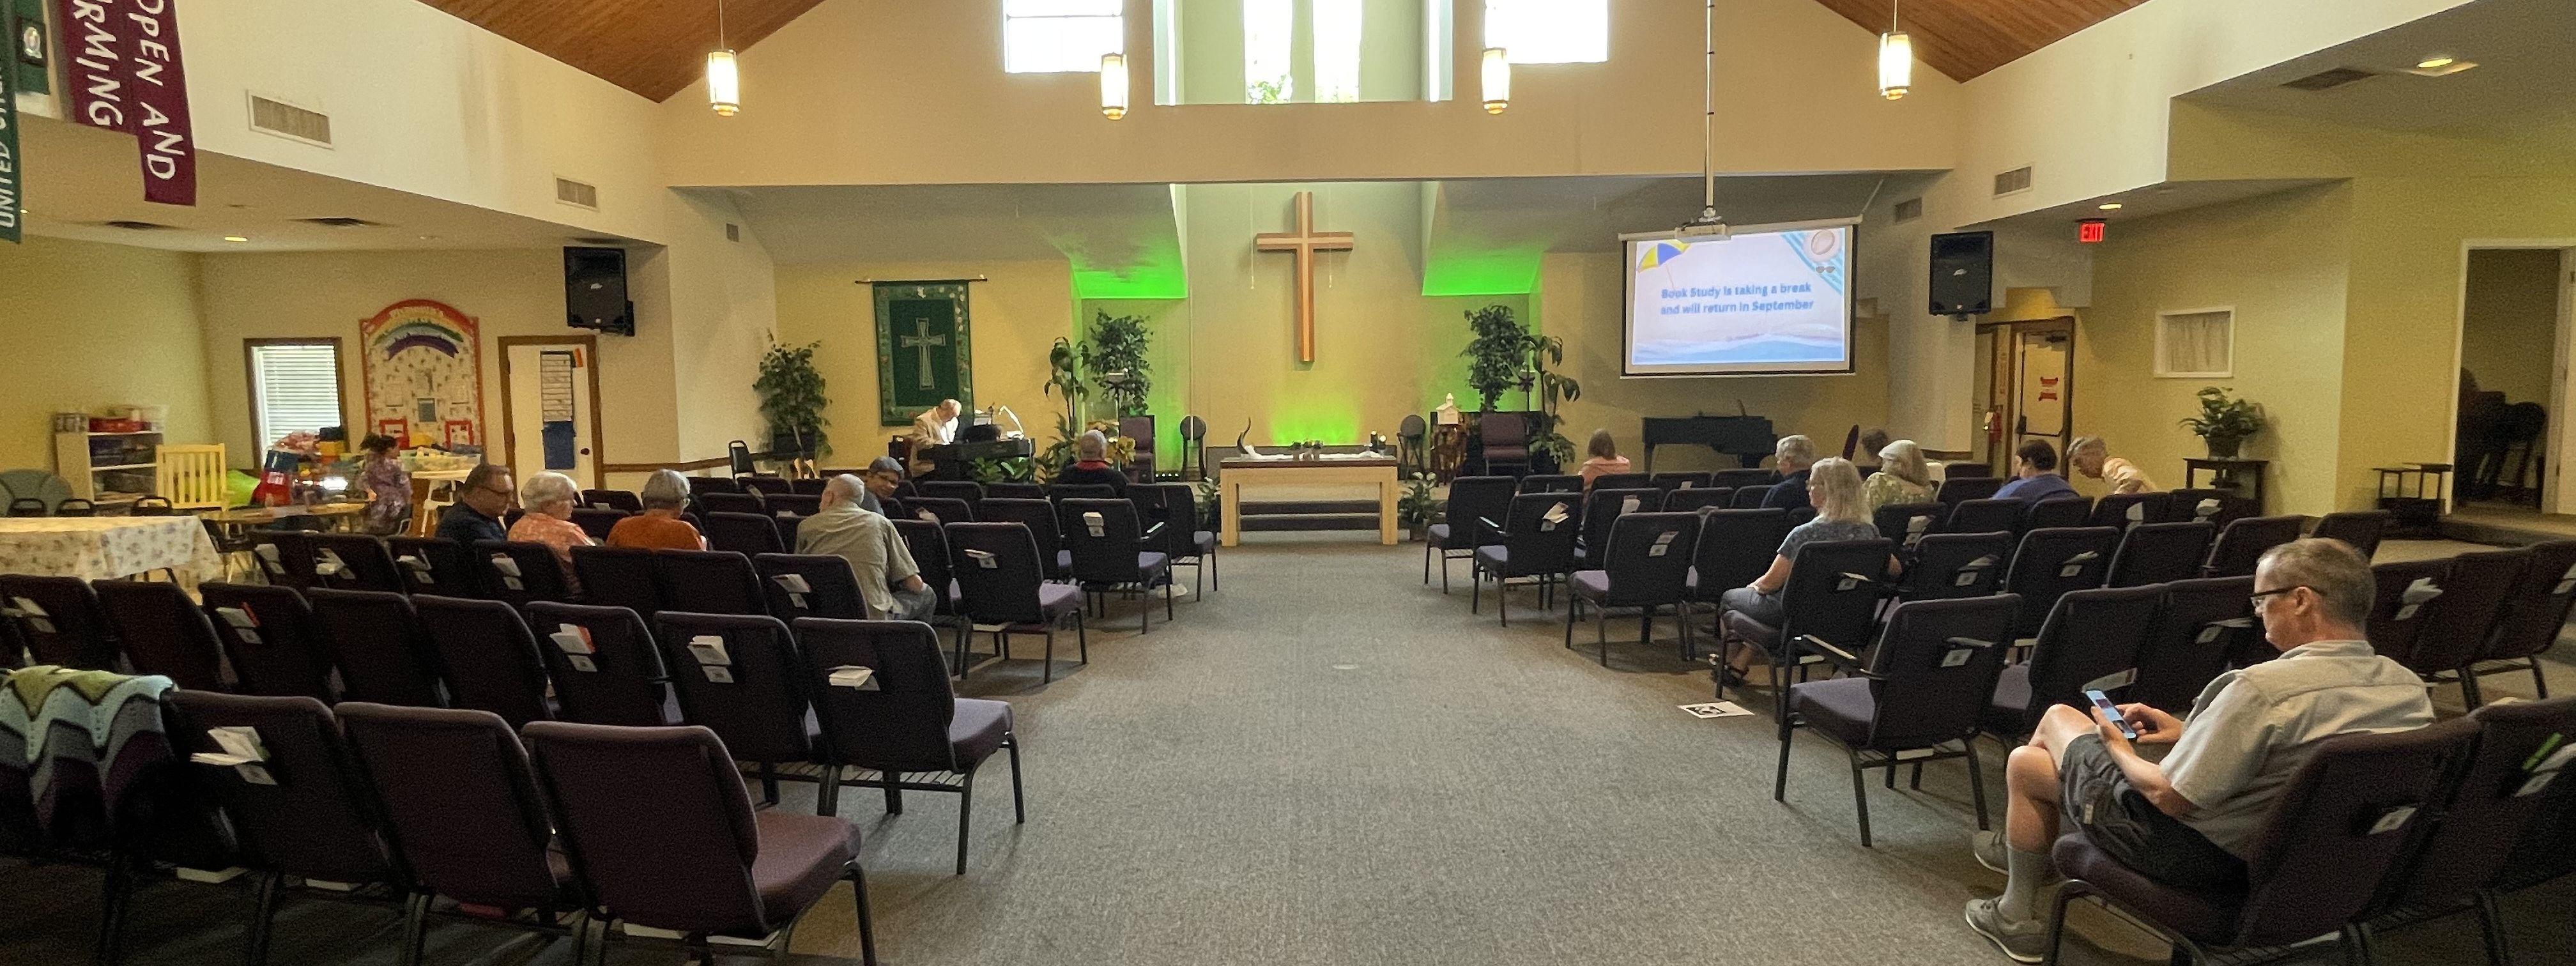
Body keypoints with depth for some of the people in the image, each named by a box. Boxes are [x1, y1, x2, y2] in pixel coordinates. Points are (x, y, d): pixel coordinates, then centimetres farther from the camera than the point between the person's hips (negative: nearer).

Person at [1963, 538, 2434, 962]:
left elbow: (2169, 797, -26)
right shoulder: (2409, 687, -6)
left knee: (2027, 763, 13)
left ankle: (2018, 918, 32)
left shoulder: (2263, 689, -33)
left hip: (2204, 852, -9)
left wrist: (2121, 750, -6)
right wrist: (2192, 733, 10)